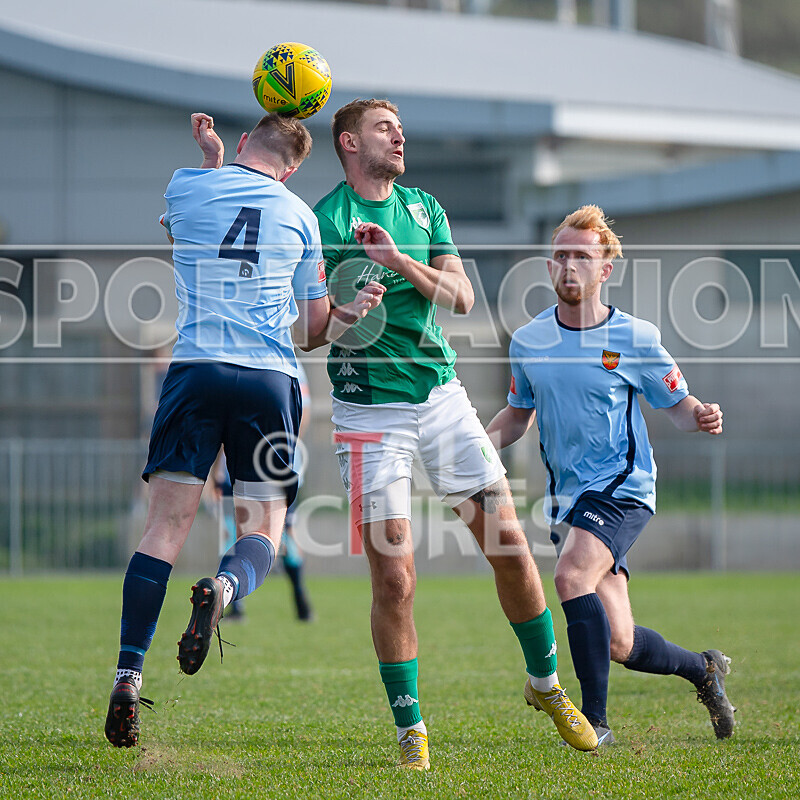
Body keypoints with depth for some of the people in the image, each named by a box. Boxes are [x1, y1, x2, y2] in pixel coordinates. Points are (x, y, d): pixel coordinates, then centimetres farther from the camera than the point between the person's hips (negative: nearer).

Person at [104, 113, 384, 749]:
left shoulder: (187, 185, 9)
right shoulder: (299, 216, 13)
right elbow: (314, 331, 14)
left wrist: (209, 152, 39)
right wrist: (351, 313, 28)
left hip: (195, 368, 0)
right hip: (271, 379, 0)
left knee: (168, 523, -1)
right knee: (265, 527, 8)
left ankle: (129, 674, -16)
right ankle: (226, 586, -29)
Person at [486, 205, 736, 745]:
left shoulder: (636, 337, -6)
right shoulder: (528, 342, 5)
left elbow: (678, 405, 3)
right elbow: (519, 414, 19)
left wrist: (702, 417, -21)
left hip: (623, 487, -4)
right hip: (568, 496, 5)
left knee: (572, 576, -30)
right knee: (619, 645, 2)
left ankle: (595, 720, -22)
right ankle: (703, 668, 32)